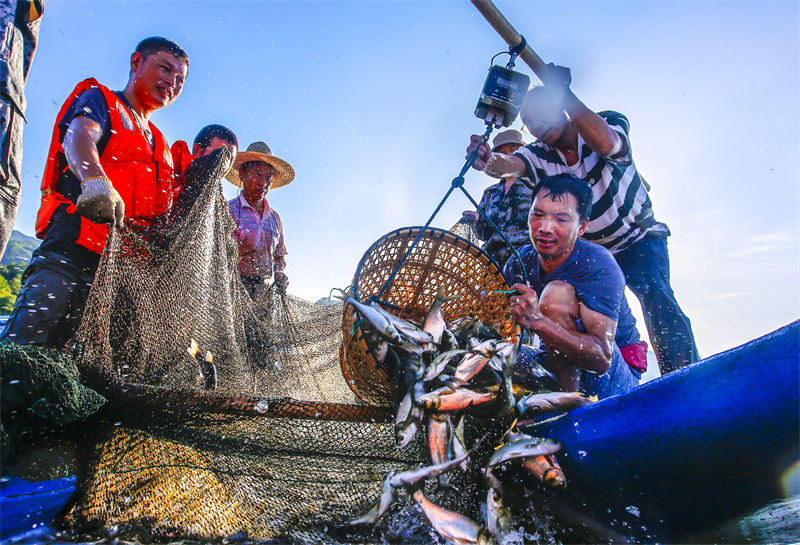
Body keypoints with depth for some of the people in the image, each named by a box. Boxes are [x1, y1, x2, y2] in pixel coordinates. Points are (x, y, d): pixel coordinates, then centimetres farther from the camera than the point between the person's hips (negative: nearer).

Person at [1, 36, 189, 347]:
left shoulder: (159, 145, 31)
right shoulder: (99, 99, 13)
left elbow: (165, 214, 27)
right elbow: (79, 135, -11)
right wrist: (95, 180, -33)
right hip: (74, 242, -5)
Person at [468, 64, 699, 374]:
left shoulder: (610, 123, -16)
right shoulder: (539, 155, -11)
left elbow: (605, 144, -42)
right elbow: (511, 165, -34)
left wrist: (564, 92, -38)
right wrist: (488, 161, -59)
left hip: (638, 239, -3)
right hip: (591, 250, 3)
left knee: (655, 296, -24)